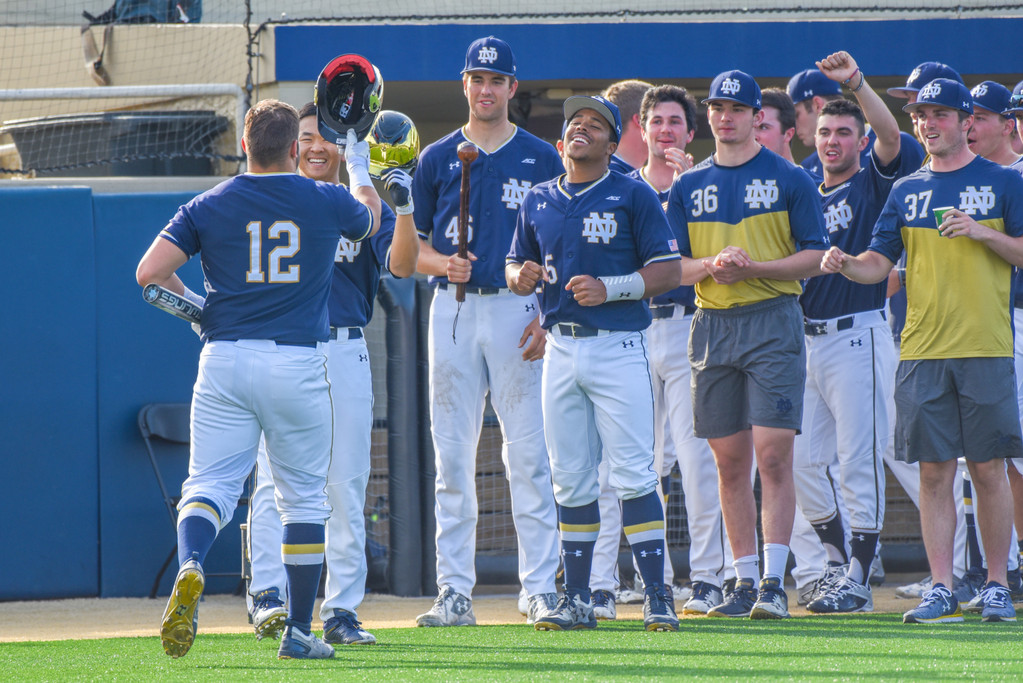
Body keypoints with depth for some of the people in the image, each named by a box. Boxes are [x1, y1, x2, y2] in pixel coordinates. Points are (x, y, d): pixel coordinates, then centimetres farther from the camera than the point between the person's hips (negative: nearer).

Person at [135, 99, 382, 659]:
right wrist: (359, 164, 45)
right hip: (299, 364, 0)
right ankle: (298, 632, 13)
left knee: (209, 486, 0)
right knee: (304, 496, 12)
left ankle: (190, 568, -32)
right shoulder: (326, 202, 4)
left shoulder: (209, 206, 2)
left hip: (225, 361, 0)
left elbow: (149, 271, -5)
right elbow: (371, 217, 27)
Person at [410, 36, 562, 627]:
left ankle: (542, 589, -4)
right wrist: (442, 264, -10)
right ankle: (455, 593, 4)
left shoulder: (541, 158, 7)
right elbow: (411, 244, 12)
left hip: (519, 310, -2)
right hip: (454, 310, 2)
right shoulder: (438, 158, 11)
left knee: (529, 456, -5)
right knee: (453, 456, 2)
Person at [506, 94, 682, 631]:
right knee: (570, 480, 6)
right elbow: (515, 265, 22)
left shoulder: (632, 196, 0)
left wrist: (609, 288, -17)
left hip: (618, 349, -5)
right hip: (561, 352, 5)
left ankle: (657, 597, -8)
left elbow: (668, 270, -4)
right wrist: (521, 276, -2)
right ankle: (576, 600, 12)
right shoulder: (538, 201, 15)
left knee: (632, 475, -10)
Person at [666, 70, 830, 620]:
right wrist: (712, 264, -11)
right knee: (729, 463, 6)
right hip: (711, 324, 4)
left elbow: (815, 255, -1)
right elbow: (670, 266, 10)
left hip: (773, 321, -4)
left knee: (773, 458, -11)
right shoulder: (688, 186, 13)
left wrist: (752, 267, -14)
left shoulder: (788, 178, 3)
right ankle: (745, 580, 12)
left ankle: (774, 584, -13)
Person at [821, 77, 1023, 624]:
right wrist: (845, 264, -11)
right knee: (934, 472, 0)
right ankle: (942, 590, 2)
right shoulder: (906, 191, 14)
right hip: (922, 351, 3)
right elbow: (879, 262, 9)